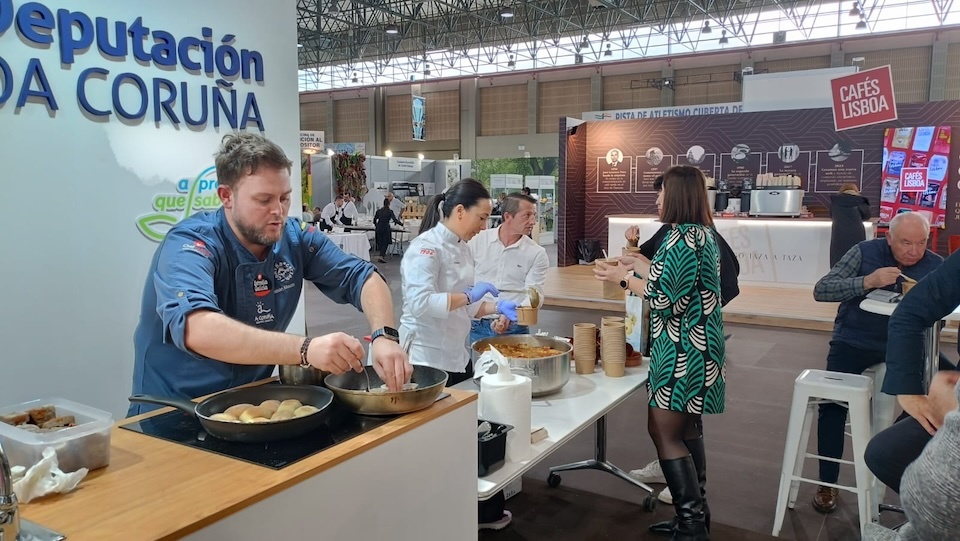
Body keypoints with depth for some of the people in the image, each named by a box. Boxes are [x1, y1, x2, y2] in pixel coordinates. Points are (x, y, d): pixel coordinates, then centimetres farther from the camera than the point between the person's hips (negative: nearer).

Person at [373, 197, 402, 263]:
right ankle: (381, 256, -16)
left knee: (380, 242, 13)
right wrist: (402, 224, 5)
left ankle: (382, 255, 17)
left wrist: (376, 226, 36)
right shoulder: (390, 211, -2)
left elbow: (374, 219, 18)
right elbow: (395, 220, -8)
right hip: (386, 228, -4)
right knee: (385, 243, -2)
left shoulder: (379, 211, 10)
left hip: (379, 227, 4)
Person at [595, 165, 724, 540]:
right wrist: (639, 266, 24)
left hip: (683, 349, -10)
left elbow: (663, 296, -20)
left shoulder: (681, 236, -19)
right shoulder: (704, 234, 12)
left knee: (663, 431, -4)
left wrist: (622, 279, -8)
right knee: (685, 429, 17)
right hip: (697, 345, 10)